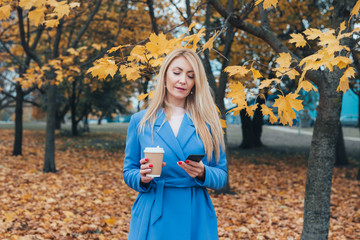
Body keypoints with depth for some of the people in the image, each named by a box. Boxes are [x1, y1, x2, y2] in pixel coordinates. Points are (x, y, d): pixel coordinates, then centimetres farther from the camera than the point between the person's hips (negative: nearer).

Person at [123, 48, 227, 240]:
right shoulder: (140, 121, 2)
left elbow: (221, 176, 3)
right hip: (152, 221, 0)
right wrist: (142, 177, -15)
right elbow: (128, 171, 7)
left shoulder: (208, 123, 2)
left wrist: (202, 173, -18)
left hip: (195, 218, 1)